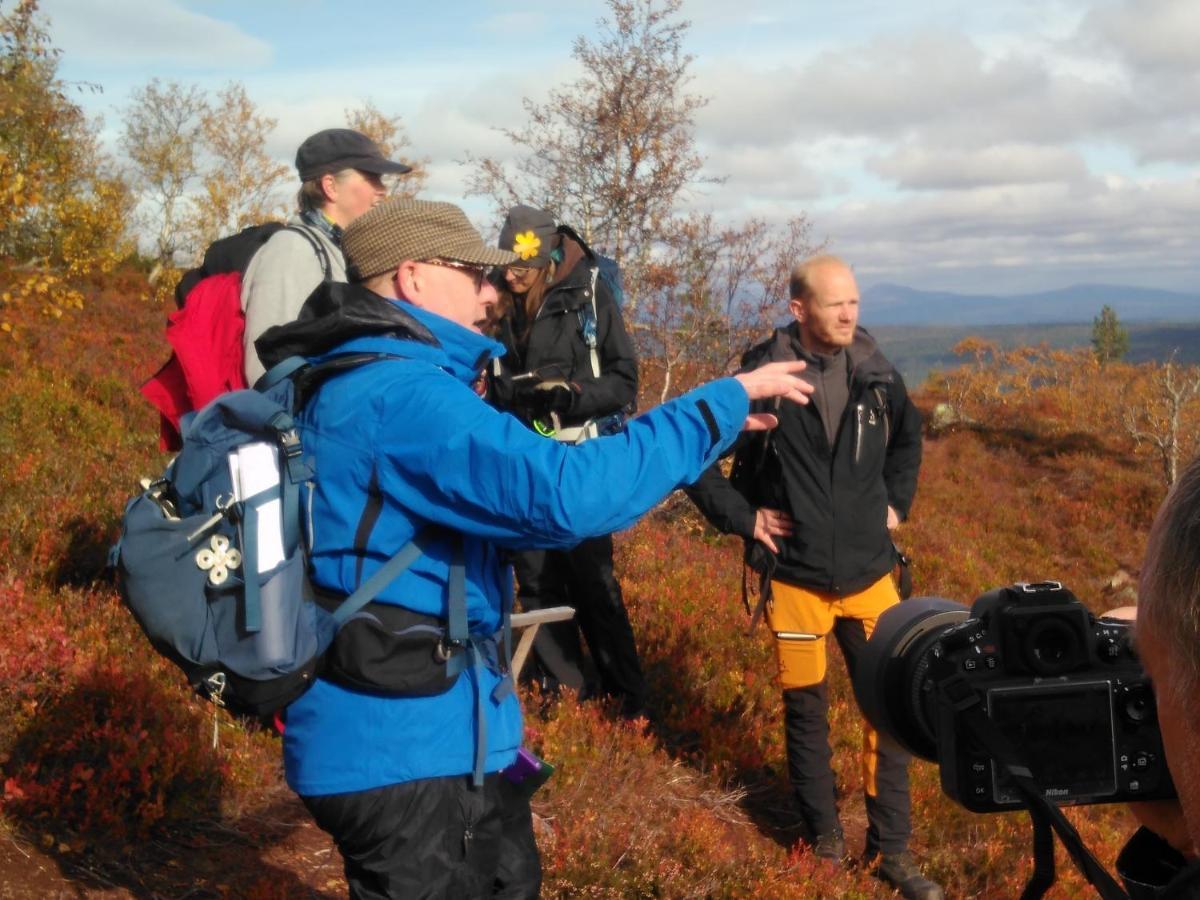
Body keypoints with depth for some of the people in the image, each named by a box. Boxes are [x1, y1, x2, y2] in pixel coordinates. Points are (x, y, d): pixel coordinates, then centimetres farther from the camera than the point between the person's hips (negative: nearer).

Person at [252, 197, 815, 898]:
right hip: (401, 745, -11)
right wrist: (721, 402, -22)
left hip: (431, 731, 11)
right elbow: (566, 494, -31)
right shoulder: (398, 393, -23)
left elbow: (523, 491, 19)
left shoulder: (383, 383, 13)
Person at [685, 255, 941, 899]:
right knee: (806, 712, 10)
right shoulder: (762, 376, -13)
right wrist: (741, 516, -9)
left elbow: (908, 435, 22)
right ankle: (823, 844, 27)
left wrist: (896, 500, 11)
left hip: (870, 573, 3)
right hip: (795, 576, -3)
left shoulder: (876, 373, 0)